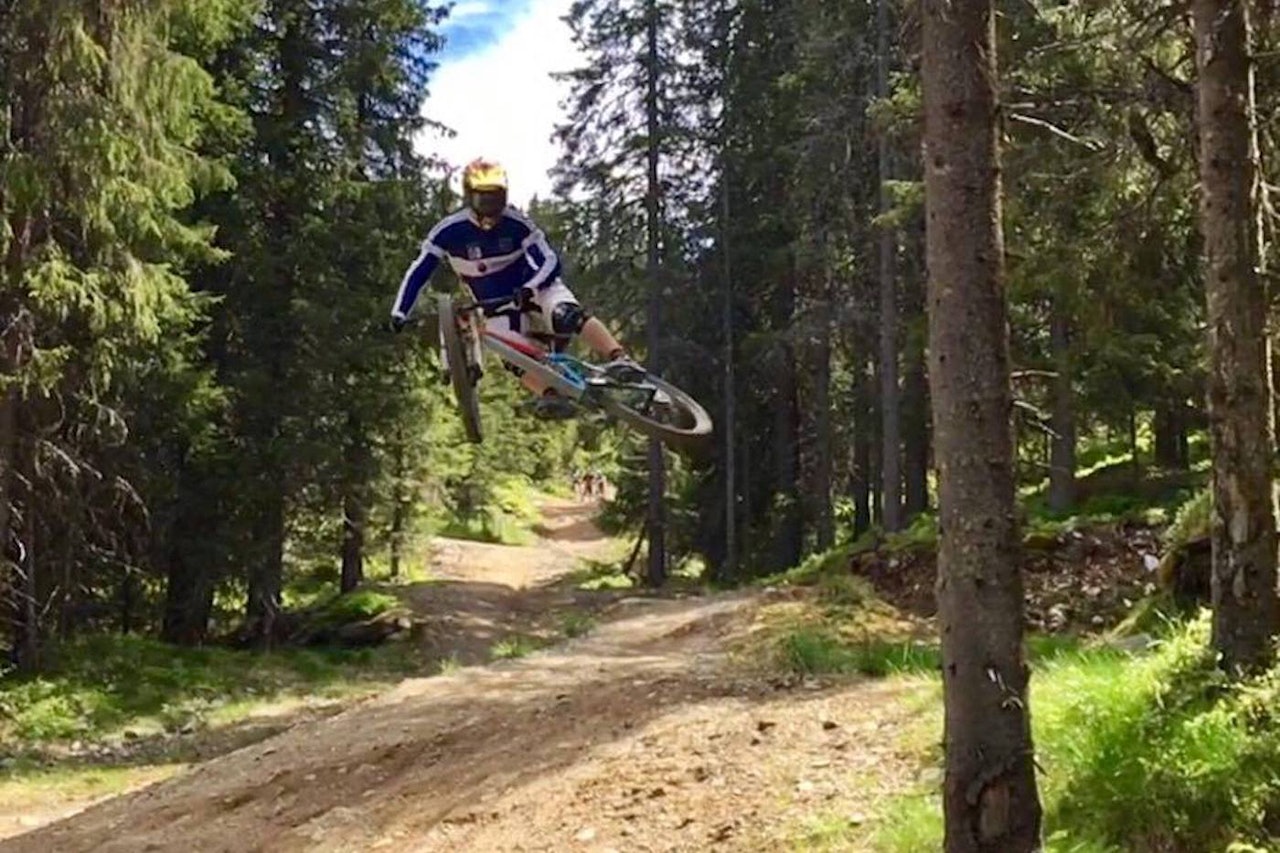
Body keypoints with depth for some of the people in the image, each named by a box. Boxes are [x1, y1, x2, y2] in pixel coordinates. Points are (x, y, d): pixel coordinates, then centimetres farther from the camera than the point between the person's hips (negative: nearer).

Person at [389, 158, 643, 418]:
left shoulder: (517, 224, -21)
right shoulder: (449, 231, -18)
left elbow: (549, 261, -22)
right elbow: (418, 272, -11)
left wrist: (529, 289, -41)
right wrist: (399, 313, -17)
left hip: (534, 285, -3)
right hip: (496, 303, 3)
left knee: (567, 316, -31)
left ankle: (619, 359, -42)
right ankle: (550, 396, -25)